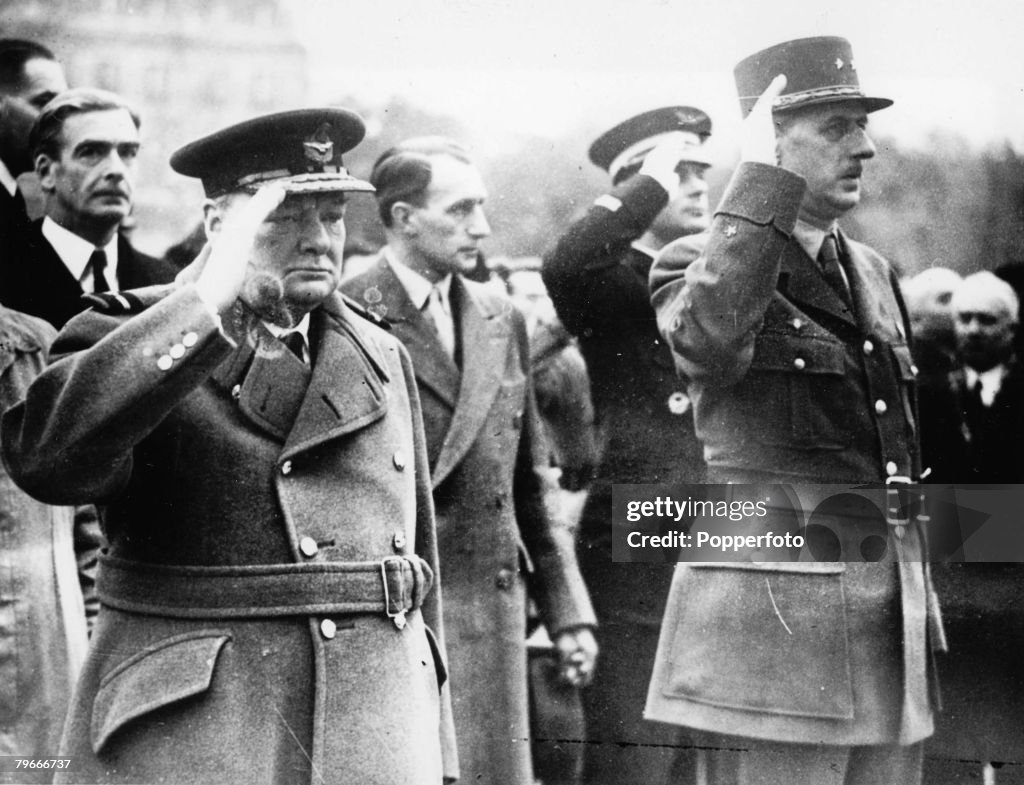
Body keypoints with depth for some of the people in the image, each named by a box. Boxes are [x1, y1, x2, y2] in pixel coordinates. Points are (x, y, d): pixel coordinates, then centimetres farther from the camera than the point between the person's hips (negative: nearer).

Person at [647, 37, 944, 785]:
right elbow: (710, 340, -29)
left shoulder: (875, 274, 17)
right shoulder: (696, 265, -3)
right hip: (772, 618, -7)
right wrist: (764, 179, -21)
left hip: (889, 628, 7)